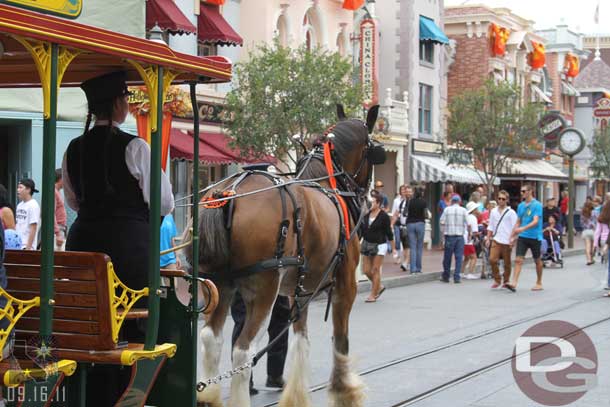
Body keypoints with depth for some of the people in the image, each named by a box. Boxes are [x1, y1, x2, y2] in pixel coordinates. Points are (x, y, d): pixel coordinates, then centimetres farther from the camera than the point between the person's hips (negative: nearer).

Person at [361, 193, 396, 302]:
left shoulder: (383, 216, -9)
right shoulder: (367, 214, 5)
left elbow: (389, 233, -5)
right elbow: (362, 230, 13)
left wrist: (393, 248, -4)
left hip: (379, 245, -6)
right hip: (367, 244, 6)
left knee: (375, 270, -3)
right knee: (366, 270, 4)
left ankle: (373, 295, 4)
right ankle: (379, 287, 27)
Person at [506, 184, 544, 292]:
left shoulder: (537, 205, -10)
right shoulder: (521, 206, 9)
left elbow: (535, 221, -20)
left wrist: (523, 228, -32)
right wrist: (513, 236, 11)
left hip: (534, 236, -5)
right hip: (522, 237, 5)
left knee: (537, 261, 10)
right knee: (518, 259, -8)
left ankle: (539, 283, 24)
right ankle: (514, 283, -14)